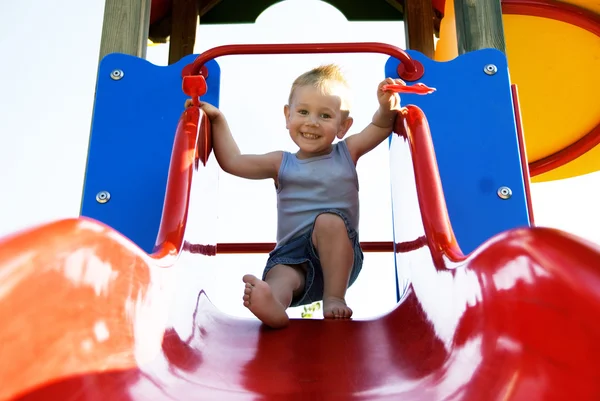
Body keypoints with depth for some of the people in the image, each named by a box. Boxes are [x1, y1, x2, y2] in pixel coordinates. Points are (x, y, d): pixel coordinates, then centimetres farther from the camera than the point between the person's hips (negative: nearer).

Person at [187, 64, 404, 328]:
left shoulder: (346, 153, 12)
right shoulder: (281, 164, 12)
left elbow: (380, 127, 8)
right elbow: (232, 161, 10)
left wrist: (386, 106, -14)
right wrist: (218, 120, 6)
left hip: (340, 255, -1)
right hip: (293, 256, 1)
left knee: (330, 220, -30)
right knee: (280, 276, -30)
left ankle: (335, 297, -27)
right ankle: (273, 306, -62)